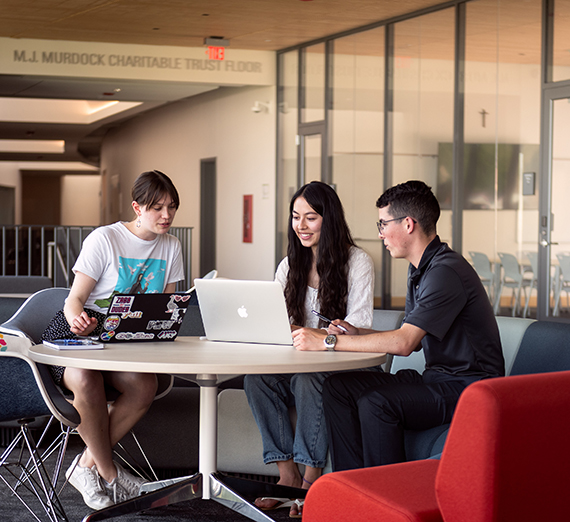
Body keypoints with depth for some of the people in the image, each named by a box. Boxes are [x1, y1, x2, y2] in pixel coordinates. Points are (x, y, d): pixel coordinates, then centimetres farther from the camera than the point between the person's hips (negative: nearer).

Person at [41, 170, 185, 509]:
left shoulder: (171, 247, 9)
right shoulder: (104, 239, -6)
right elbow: (76, 299, -9)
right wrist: (76, 316, -33)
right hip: (74, 333, -4)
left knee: (146, 386, -30)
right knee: (87, 380, -38)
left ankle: (88, 465, -14)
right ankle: (109, 473, -17)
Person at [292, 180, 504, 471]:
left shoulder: (446, 272, -20)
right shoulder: (419, 269, 13)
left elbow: (404, 343, -27)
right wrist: (355, 333, 4)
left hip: (467, 387, -10)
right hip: (435, 379, 10)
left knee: (376, 402, -30)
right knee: (337, 387, -2)